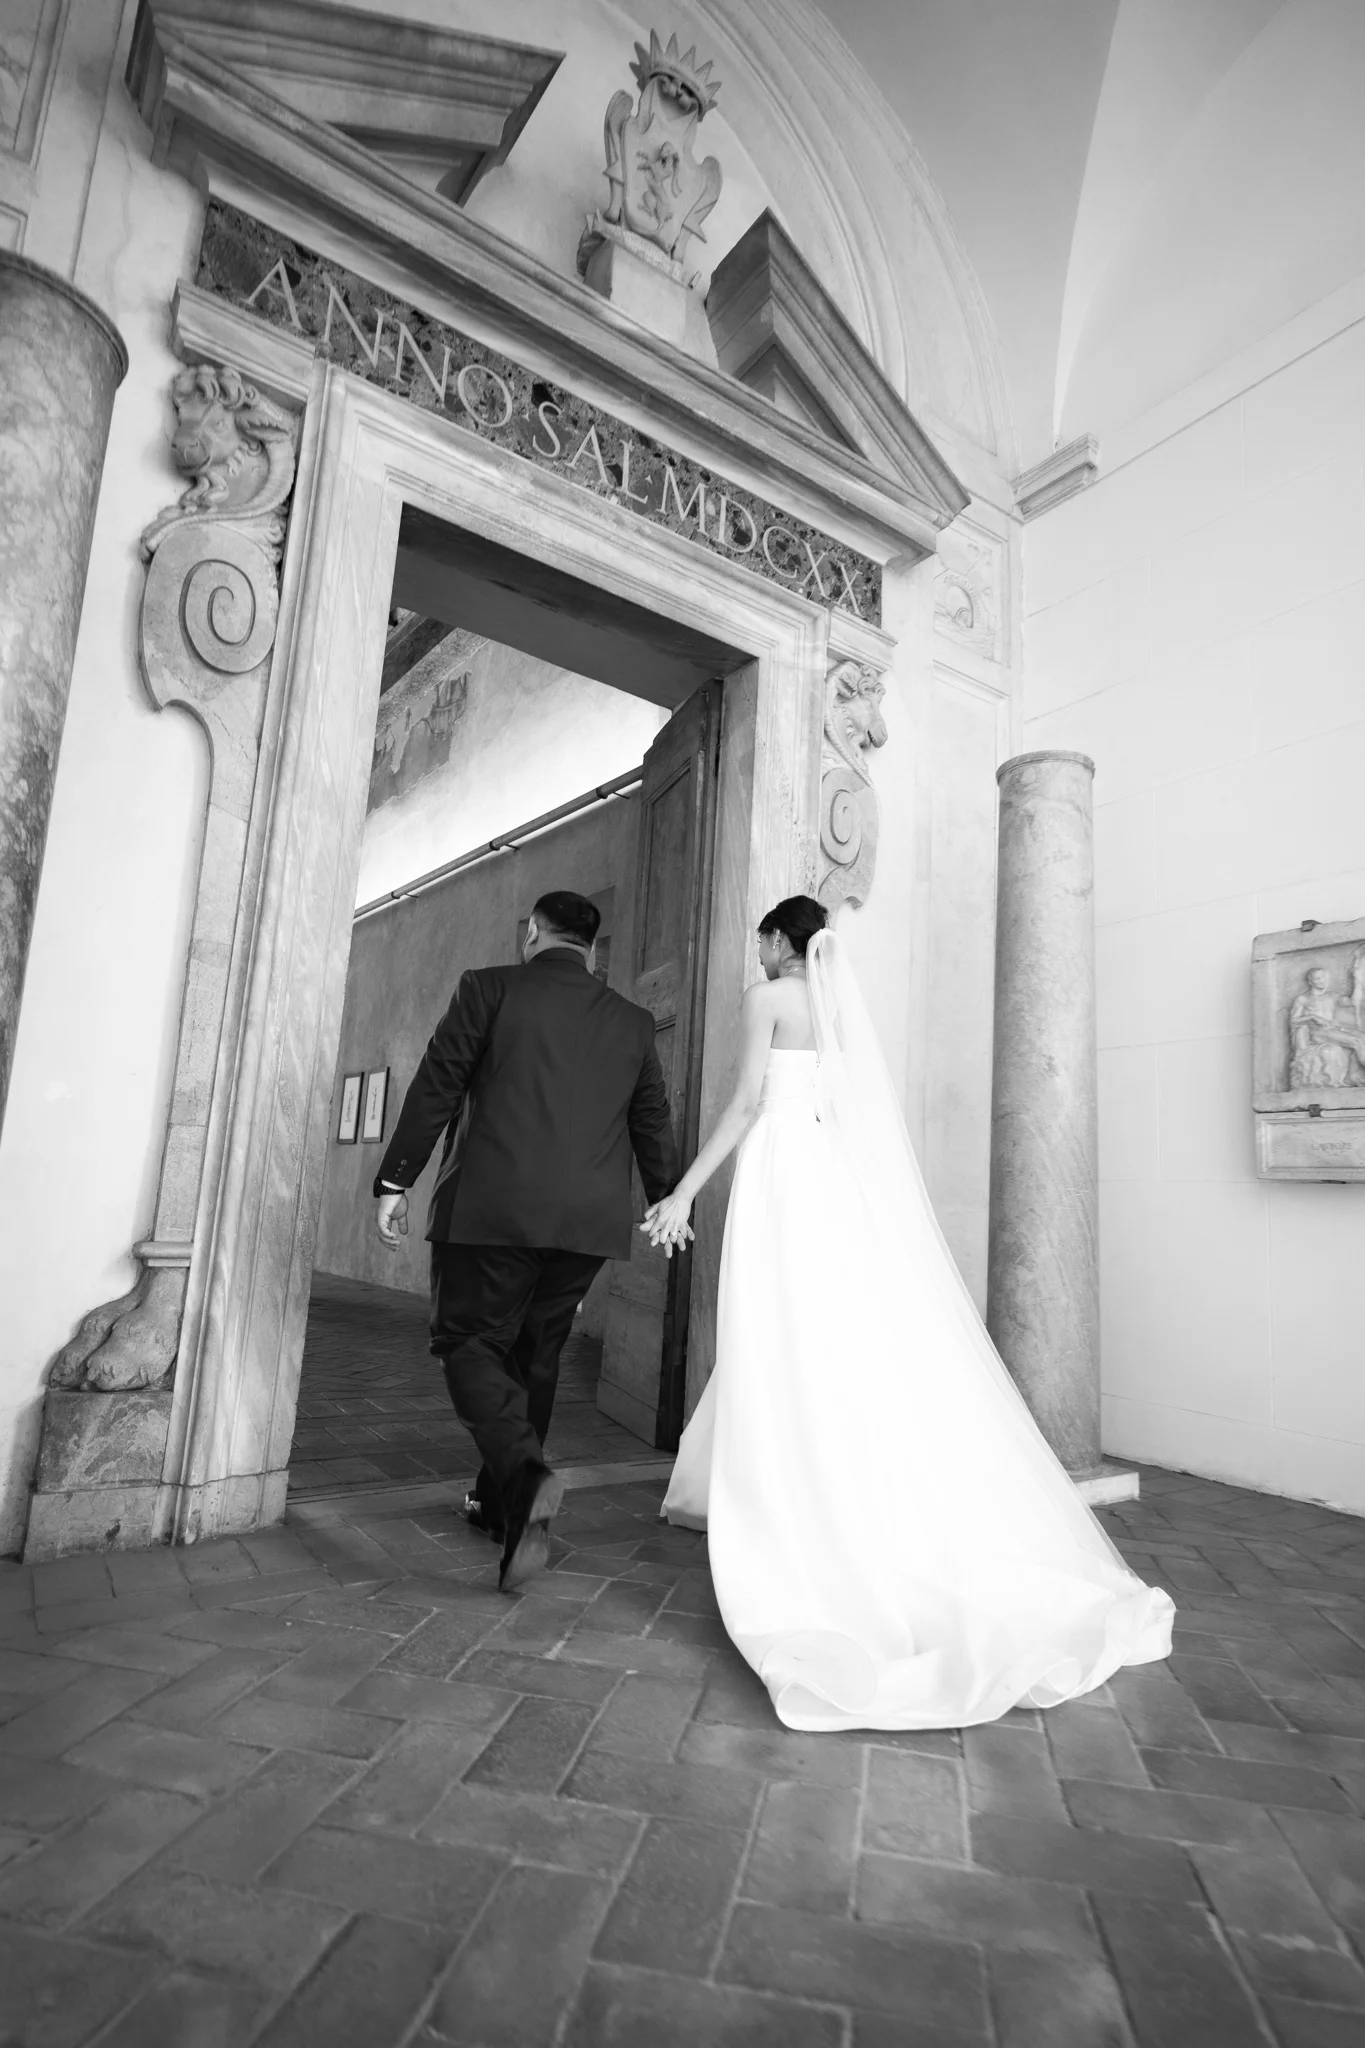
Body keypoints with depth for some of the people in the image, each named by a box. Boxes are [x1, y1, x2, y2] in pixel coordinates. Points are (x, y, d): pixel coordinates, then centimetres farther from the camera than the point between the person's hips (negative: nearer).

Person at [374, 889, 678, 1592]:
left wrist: (395, 1179, 5)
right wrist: (670, 1204, 26)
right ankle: (500, 1500, 29)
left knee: (470, 1341, 7)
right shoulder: (633, 1021, 10)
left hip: (493, 1207, -4)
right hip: (589, 1218, 4)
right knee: (535, 1352, 17)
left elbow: (435, 1087, -1)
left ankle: (525, 1476, -16)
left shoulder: (489, 988, 1)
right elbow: (654, 1124, 14)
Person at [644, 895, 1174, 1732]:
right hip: (842, 1182, 7)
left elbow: (747, 1104, -11)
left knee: (788, 1350, -3)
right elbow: (858, 1109, 15)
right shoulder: (843, 1004, 15)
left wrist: (684, 1192, -9)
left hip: (785, 1173, -7)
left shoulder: (768, 998, -3)